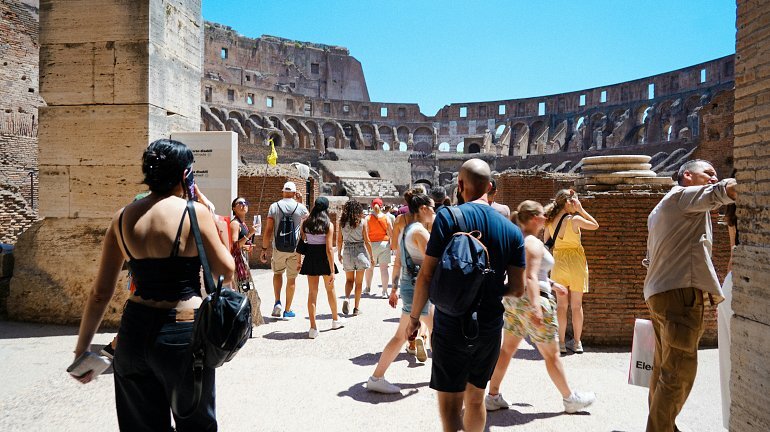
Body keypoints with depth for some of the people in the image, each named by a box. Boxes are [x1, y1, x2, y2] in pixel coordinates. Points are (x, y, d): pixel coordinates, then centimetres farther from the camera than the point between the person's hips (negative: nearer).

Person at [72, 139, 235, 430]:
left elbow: (100, 292, 5)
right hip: (182, 334, -5)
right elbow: (226, 271, -4)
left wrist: (81, 350, 14)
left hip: (134, 331, 5)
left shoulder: (123, 217, 3)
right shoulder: (195, 212, -12)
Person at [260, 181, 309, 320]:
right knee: (291, 278, 8)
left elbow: (268, 230, -4)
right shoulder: (300, 207, -1)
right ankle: (287, 310, 14)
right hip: (295, 248, -1)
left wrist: (264, 249, 2)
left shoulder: (274, 206, -1)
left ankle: (277, 302, 8)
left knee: (277, 273, 23)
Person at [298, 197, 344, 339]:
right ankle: (335, 320, 36)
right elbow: (329, 249, -15)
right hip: (324, 259, -2)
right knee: (330, 289, 18)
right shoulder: (328, 225, -11)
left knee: (312, 292, 7)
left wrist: (299, 261, 13)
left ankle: (313, 327, 6)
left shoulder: (305, 223, -2)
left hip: (310, 258, 2)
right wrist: (332, 270, -13)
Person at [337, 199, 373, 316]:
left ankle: (347, 298, -8)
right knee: (359, 282, 9)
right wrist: (371, 256, 4)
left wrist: (339, 253, 17)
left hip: (347, 252, 2)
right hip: (360, 251, -2)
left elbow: (339, 240, 3)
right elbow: (366, 241, -6)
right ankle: (356, 308, 13)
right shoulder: (362, 222, -7)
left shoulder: (342, 222, -1)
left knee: (349, 279, 18)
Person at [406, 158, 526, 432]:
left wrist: (414, 316, 0)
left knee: (450, 406, 1)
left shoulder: (448, 216, -11)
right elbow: (517, 289, 3)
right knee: (476, 399, 21)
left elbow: (427, 275, -13)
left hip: (452, 325, -5)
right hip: (490, 327, 5)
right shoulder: (512, 230, 1)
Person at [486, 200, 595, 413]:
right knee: (551, 354, 5)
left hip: (513, 299, 9)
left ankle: (493, 396, 14)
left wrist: (551, 283, 30)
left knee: (507, 348, 11)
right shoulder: (533, 243, -15)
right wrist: (536, 307, -30)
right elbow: (531, 278, -24)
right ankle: (570, 399, 21)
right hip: (531, 300, -9)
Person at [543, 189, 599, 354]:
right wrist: (581, 210, 1)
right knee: (576, 305, 8)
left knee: (561, 305, 9)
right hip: (575, 262, -3)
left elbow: (546, 243, 9)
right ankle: (577, 342, 16)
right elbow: (595, 225, 1)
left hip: (558, 264, 3)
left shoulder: (550, 222, 0)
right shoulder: (574, 219, -13)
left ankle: (561, 342, 10)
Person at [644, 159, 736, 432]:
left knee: (664, 367, 16)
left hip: (659, 292, 10)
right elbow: (721, 192, -23)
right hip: (680, 291, -10)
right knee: (679, 370, -8)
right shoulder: (683, 195, -4)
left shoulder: (662, 208, 26)